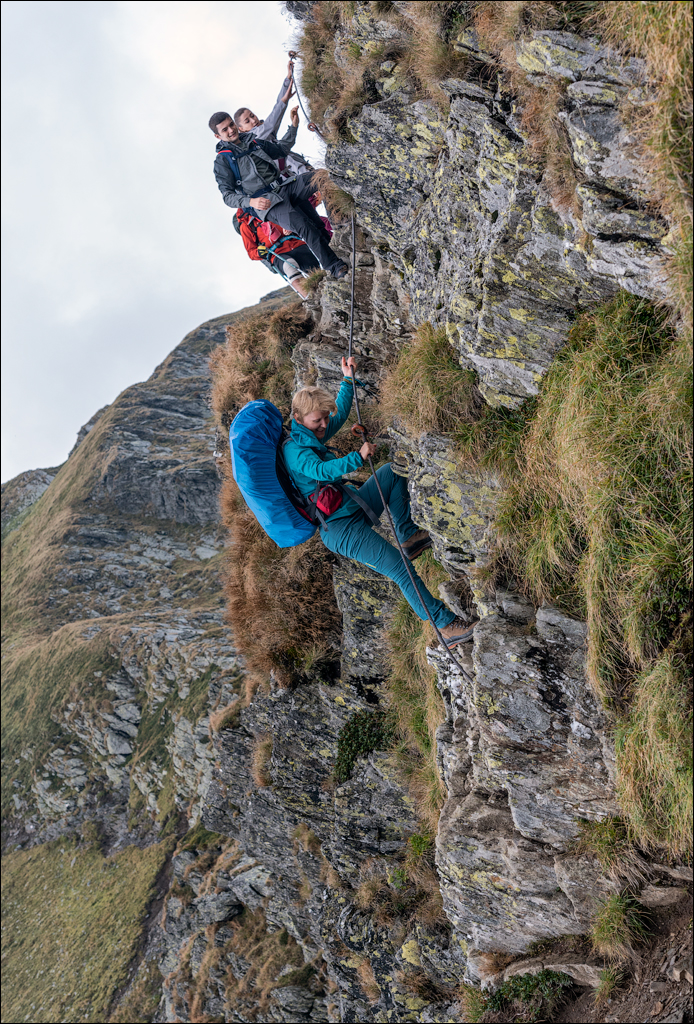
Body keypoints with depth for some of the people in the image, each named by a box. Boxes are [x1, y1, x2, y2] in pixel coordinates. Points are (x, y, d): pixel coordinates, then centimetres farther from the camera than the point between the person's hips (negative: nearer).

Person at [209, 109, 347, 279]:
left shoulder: (254, 142, 21)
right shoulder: (222, 161, 1)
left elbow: (282, 149, 33)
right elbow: (227, 195, -7)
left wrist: (294, 125, 22)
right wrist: (251, 202, -24)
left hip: (285, 186, 7)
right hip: (266, 202, -7)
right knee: (302, 224, -31)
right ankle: (333, 266, -27)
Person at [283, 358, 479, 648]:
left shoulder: (311, 437, 12)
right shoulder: (294, 450, -17)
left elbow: (340, 413, 26)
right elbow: (322, 471, -33)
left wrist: (347, 379, 21)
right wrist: (358, 457, -43)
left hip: (356, 508, 10)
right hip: (341, 528, -10)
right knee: (401, 569, -19)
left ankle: (408, 536, 3)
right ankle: (445, 626, -16)